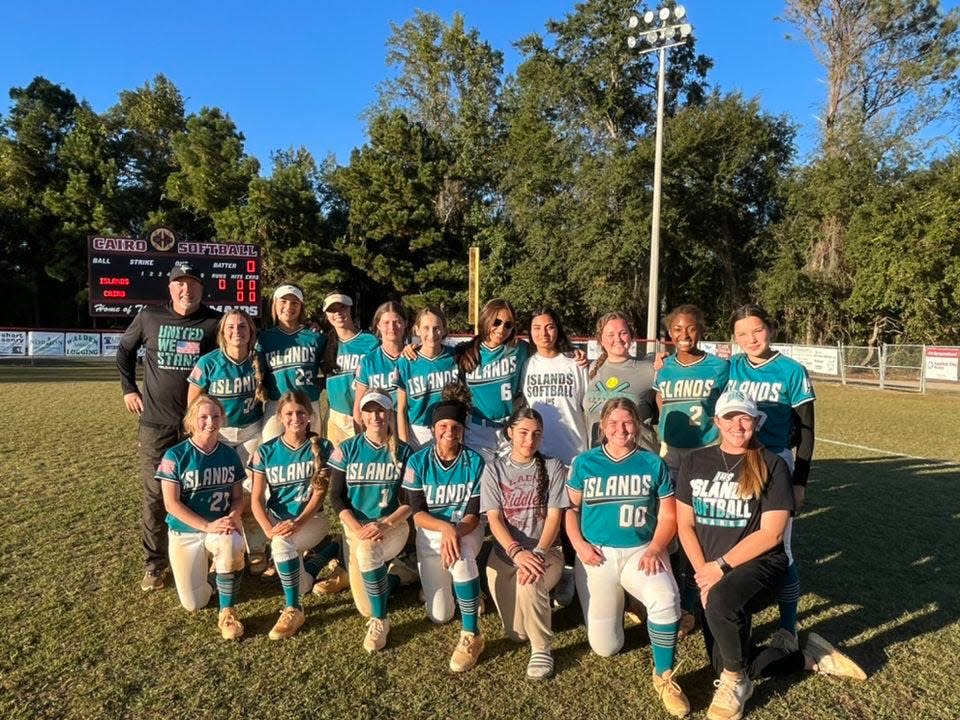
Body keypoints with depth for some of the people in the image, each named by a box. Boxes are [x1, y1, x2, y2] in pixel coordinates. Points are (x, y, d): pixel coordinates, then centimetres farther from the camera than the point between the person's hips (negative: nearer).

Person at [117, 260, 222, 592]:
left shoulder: (214, 322, -4)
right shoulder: (149, 317, 1)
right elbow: (124, 350, 16)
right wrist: (128, 388, 9)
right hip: (155, 423, 1)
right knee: (155, 495, 6)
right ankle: (154, 565, 19)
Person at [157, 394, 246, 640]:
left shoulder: (230, 455, -2)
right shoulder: (175, 456, -12)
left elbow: (238, 497, 3)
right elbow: (171, 503, -15)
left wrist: (232, 517, -20)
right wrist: (208, 526, -24)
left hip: (221, 526, 1)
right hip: (185, 531, -1)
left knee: (232, 545, -37)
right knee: (194, 604, 0)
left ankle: (227, 613, -16)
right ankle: (207, 566, 35)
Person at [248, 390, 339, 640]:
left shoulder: (322, 447, -7)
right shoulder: (266, 451, -3)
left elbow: (319, 494, -11)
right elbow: (257, 499, -5)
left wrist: (298, 522, -26)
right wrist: (268, 528, -22)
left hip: (311, 519, -3)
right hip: (277, 520, 3)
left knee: (282, 542, -36)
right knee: (302, 586, -7)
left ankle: (293, 610, -16)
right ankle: (332, 549, 28)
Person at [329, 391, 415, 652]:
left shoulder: (403, 451, -3)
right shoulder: (347, 449, -2)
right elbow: (336, 497, -3)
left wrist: (384, 525, -22)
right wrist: (357, 528, -18)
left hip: (393, 524, -2)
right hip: (356, 526, 2)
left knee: (367, 550, -36)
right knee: (365, 607, -2)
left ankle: (380, 622, -15)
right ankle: (391, 574, 32)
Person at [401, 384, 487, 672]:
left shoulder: (475, 462, -13)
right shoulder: (418, 462, -11)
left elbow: (474, 514, -13)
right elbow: (417, 514, -12)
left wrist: (456, 532, -34)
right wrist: (445, 527, -31)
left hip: (466, 531, -1)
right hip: (430, 534, 2)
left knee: (460, 554, -39)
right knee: (440, 615, -1)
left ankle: (472, 635, -25)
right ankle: (439, 579, 35)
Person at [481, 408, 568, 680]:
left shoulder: (552, 467, 0)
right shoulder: (494, 470, 0)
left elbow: (554, 517, -6)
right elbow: (494, 519, -8)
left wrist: (538, 553, -23)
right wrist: (517, 552, -25)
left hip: (546, 550, -1)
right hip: (505, 552, 2)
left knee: (529, 582, -37)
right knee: (517, 632, -9)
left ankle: (542, 648, -12)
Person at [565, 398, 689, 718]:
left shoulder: (653, 464, 0)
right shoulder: (584, 463, 2)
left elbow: (668, 516, 1)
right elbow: (570, 508, 6)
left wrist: (655, 550, -15)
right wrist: (579, 544, -9)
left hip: (641, 551, -1)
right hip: (596, 554, 1)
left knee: (666, 598, -34)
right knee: (605, 647, 3)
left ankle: (663, 676, -9)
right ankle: (617, 602, 37)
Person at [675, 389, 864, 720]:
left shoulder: (771, 466, -7)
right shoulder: (694, 462, 3)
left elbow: (771, 534, -12)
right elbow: (685, 524, 2)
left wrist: (721, 566, -17)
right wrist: (703, 572, -10)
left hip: (760, 564, -5)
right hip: (711, 573, 5)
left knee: (721, 600, -38)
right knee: (725, 663, 3)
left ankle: (736, 683, -9)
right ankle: (810, 656, 24)